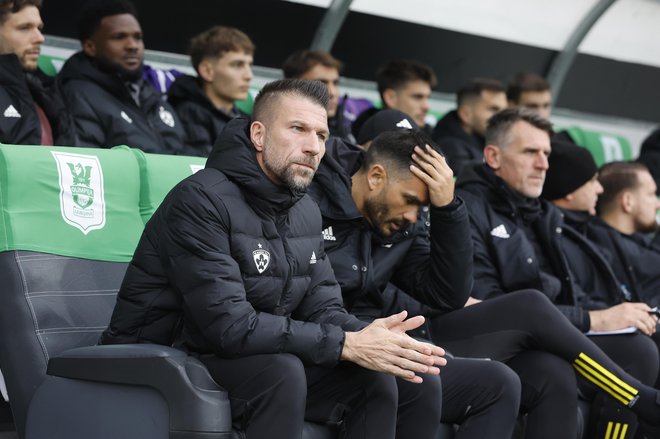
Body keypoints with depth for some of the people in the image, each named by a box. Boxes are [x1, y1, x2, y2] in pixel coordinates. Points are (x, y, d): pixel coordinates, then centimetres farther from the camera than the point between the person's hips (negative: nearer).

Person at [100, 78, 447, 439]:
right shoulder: (201, 200, -21)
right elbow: (228, 325, -29)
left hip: (267, 363, 8)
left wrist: (373, 340, -21)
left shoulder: (306, 212, 7)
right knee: (283, 371, -35)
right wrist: (347, 344, -28)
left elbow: (323, 308, 3)